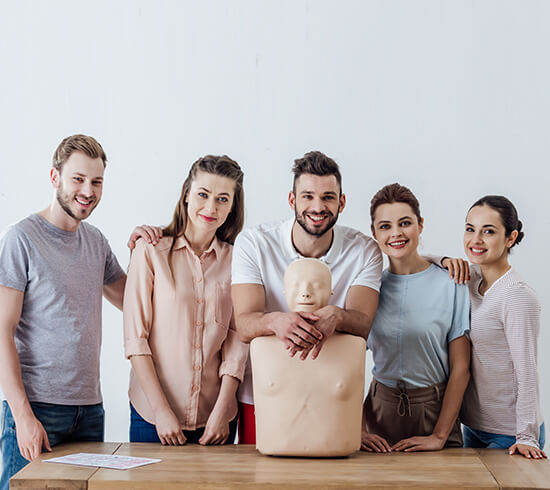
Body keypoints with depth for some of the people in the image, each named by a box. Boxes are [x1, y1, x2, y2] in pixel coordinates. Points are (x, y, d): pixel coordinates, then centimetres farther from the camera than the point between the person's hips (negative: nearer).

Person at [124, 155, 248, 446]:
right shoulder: (152, 250, -4)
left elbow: (237, 343, 1)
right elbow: (135, 337, -6)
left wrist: (221, 412, -8)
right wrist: (161, 410, -11)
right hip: (152, 412, -2)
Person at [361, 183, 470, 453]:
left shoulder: (451, 284, -6)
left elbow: (460, 368, -6)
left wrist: (439, 436, -10)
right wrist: (359, 430, -7)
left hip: (435, 410, -2)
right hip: (380, 409, 2)